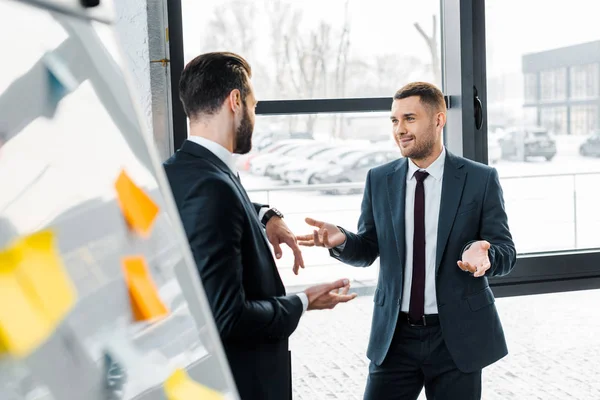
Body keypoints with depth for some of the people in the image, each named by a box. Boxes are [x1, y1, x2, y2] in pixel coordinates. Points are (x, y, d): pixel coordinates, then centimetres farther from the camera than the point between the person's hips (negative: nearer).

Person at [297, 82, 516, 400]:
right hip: (395, 335, 2)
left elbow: (505, 252, -4)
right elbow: (368, 249, 7)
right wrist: (341, 240, -15)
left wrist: (482, 252, -27)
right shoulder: (379, 180, 3)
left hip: (456, 337, -1)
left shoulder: (481, 179, -5)